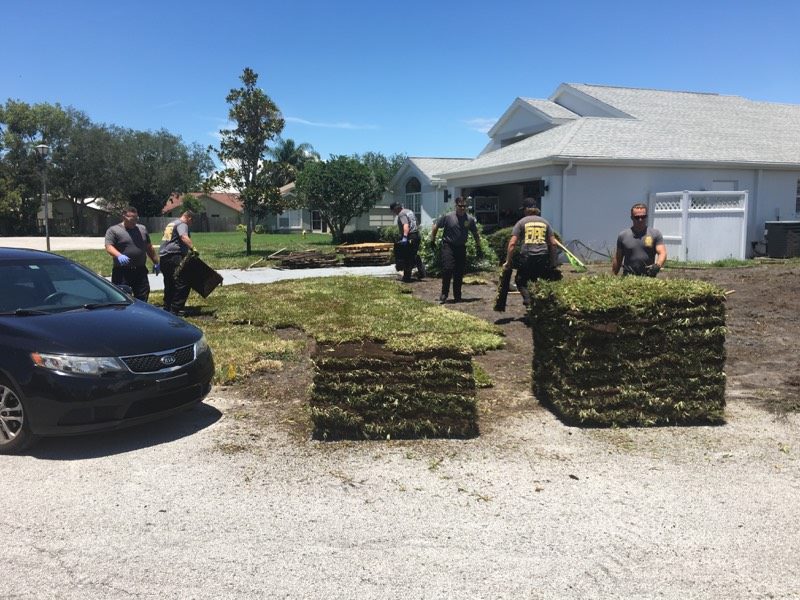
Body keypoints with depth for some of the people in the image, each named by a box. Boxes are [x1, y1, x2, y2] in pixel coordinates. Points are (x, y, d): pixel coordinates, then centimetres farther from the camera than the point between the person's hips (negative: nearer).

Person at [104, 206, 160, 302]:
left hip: (140, 271, 5)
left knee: (143, 296, 7)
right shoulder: (113, 230, 0)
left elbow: (149, 248, 22)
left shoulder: (142, 229, 16)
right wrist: (119, 255, -30)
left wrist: (156, 262, 20)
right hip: (122, 272, -4)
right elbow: (109, 247, -12)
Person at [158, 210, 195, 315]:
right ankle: (176, 309, -10)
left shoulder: (171, 224, 27)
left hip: (164, 257, 10)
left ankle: (167, 308, 25)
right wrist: (193, 248, -34)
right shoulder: (182, 224, -3)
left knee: (169, 285, 18)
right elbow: (184, 237, -24)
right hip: (174, 256, -10)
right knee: (182, 284, -8)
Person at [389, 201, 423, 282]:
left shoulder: (402, 214, -12)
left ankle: (407, 277, 1)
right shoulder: (410, 211, 18)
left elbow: (406, 225, -26)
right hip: (416, 235, 9)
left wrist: (404, 237, -35)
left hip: (409, 237, -9)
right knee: (415, 255, 21)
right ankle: (421, 272, 23)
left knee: (407, 258, -2)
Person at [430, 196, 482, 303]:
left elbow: (476, 235, 13)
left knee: (459, 273, 5)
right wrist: (432, 241, 8)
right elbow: (435, 227, 7)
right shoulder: (447, 217, -5)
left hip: (461, 248, 3)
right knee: (448, 269, -15)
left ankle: (457, 296, 17)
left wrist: (479, 248, 14)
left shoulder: (470, 219, 2)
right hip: (448, 246, -3)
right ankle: (444, 294, -3)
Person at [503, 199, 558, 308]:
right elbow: (553, 243, 10)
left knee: (520, 281, 11)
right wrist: (553, 262, 16)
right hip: (543, 257, 3)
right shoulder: (544, 222, 16)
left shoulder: (521, 222, 7)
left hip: (527, 256, -3)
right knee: (536, 280, 17)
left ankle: (527, 299, -14)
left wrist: (508, 261, 3)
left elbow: (512, 244, -2)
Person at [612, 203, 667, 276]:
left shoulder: (655, 234, 8)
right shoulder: (623, 235, 11)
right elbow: (617, 259, 15)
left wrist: (657, 265, -21)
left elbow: (662, 253, -1)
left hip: (649, 278, 0)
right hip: (628, 278, 0)